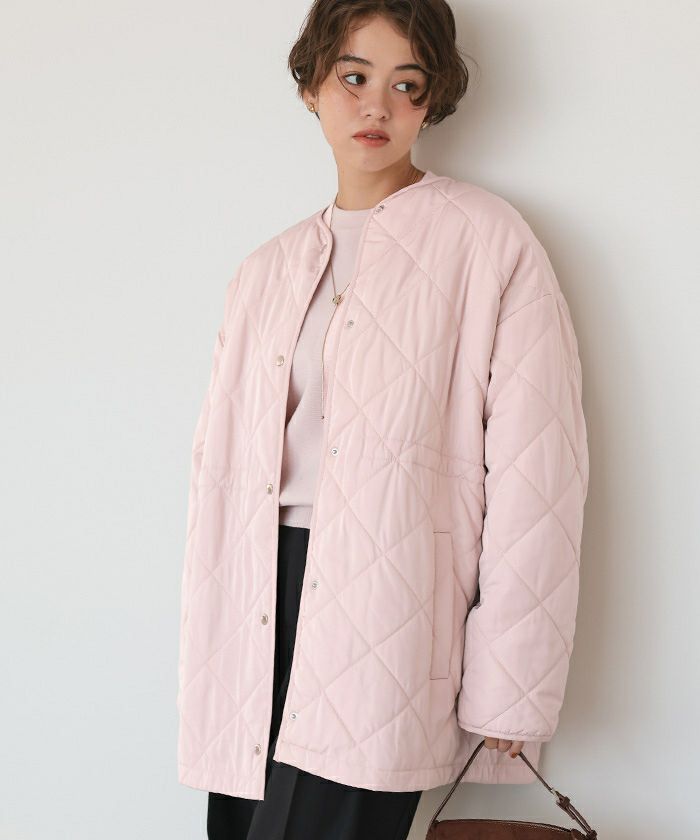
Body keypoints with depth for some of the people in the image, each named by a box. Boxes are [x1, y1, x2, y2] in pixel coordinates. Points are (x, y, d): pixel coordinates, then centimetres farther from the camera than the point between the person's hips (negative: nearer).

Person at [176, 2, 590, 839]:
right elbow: (219, 465, 15)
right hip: (265, 601, 5)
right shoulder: (267, 273, 16)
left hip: (386, 609, -5)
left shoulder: (486, 242, -1)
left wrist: (507, 695, -9)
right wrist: (210, 664, 10)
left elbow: (533, 472, -7)